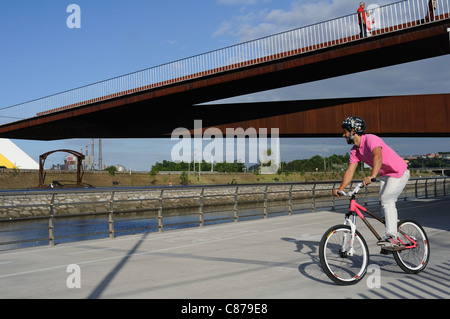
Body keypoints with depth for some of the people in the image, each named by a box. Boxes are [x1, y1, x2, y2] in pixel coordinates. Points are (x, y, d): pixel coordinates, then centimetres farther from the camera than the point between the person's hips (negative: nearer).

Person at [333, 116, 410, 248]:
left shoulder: (371, 139, -27)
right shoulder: (355, 150, -2)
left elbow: (378, 156, -46)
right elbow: (350, 170, -8)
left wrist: (372, 175, -61)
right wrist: (341, 188, -22)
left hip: (399, 173, -9)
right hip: (384, 175, 9)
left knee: (387, 201, -20)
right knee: (386, 202, 11)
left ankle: (391, 237, -19)